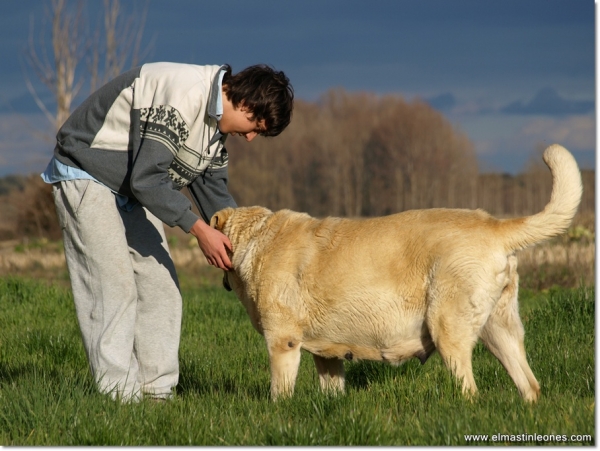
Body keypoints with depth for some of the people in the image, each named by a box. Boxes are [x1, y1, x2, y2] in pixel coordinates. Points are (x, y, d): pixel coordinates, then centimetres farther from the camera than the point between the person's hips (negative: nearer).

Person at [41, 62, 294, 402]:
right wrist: (200, 230, -27)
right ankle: (120, 395, -14)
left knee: (161, 286, 3)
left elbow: (213, 187, 11)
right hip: (85, 178, -10)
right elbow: (147, 179, -31)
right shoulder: (183, 94, -30)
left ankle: (158, 392, 5)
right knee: (114, 288, -14)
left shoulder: (216, 119, 1)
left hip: (130, 190, 10)